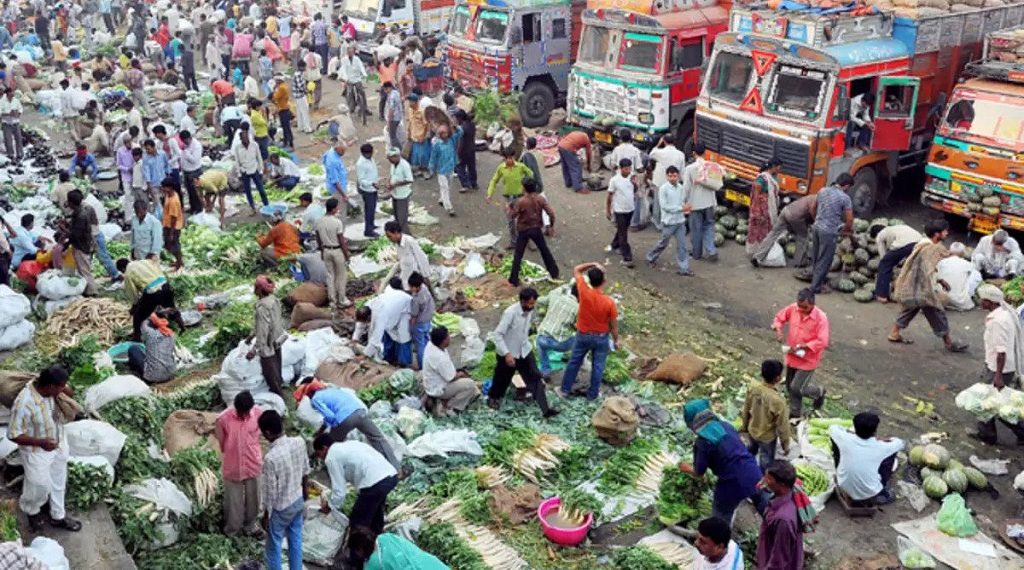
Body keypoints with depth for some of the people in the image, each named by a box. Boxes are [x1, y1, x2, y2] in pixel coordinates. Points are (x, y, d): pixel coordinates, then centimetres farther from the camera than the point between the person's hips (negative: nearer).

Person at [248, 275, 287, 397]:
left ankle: (278, 396, 21)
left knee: (270, 372, 8)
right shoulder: (273, 299, -2)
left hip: (268, 344, -9)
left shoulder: (262, 307, -29)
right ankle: (277, 391, 41)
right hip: (277, 340, 9)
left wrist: (255, 349, -27)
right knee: (275, 368, 24)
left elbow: (263, 330, -30)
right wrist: (253, 334, 21)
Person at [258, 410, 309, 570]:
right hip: (298, 501, 6)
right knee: (296, 540, 24)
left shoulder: (271, 457, -33)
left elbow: (270, 493, -22)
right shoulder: (299, 442, -15)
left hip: (280, 508, -6)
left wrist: (266, 516, -7)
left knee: (274, 546, 17)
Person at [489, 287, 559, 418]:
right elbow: (497, 334, -29)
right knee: (503, 379, 14)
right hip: (508, 353, -5)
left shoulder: (531, 310, -7)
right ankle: (492, 398, 43)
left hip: (525, 351, 5)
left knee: (536, 378, -1)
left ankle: (545, 409, -1)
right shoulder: (510, 312, -29)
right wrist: (507, 354, -33)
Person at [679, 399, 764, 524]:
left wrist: (687, 468, 17)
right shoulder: (726, 425, 4)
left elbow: (699, 474, -5)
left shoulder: (702, 442, -14)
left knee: (720, 520, 19)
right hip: (753, 474, 5)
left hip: (733, 484, -5)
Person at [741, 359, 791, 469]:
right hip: (767, 437, -6)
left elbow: (746, 410, -3)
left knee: (752, 449, 34)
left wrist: (744, 426, 16)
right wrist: (785, 445, -7)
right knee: (766, 462, 19)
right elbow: (782, 426, -23)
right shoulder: (777, 401, -37)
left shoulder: (753, 388, -20)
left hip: (752, 431, 6)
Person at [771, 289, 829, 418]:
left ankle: (819, 392, 28)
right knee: (790, 387, 16)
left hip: (808, 360, -6)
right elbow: (779, 317, 6)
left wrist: (801, 347, -31)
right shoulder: (792, 308, -10)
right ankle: (795, 413, 36)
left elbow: (822, 342, -27)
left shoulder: (821, 318, -24)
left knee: (797, 388, -3)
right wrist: (778, 329, -14)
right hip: (792, 357, 6)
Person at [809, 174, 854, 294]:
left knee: (816, 257, 20)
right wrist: (847, 229, 10)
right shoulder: (845, 198, -12)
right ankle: (816, 286, 10)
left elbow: (812, 208, 17)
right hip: (829, 231, -7)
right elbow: (849, 219, -10)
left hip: (816, 228, 7)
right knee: (824, 260, 5)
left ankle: (816, 278, 34)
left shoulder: (823, 190, 6)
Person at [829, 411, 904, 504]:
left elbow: (832, 428, 8)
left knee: (836, 441, 9)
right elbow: (900, 443, 6)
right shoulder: (880, 447, -16)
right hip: (870, 495, -1)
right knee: (892, 452, 10)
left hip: (844, 490, 1)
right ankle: (882, 492, 23)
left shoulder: (846, 439, -16)